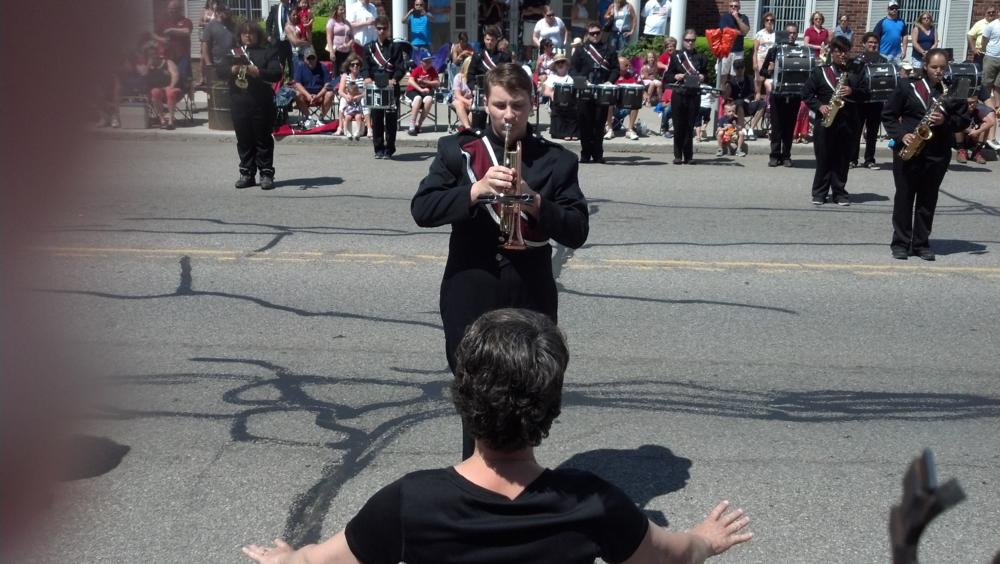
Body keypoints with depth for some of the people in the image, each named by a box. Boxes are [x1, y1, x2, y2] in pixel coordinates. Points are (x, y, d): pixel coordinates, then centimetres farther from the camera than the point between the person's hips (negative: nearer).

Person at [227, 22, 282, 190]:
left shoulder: (268, 53, 6)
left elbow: (276, 74, -7)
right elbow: (220, 72, 7)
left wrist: (257, 72, -21)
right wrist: (234, 69, -13)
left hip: (262, 103, -3)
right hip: (239, 103, 4)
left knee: (263, 140, 1)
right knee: (244, 140, 8)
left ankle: (266, 174, 7)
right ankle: (247, 174, 15)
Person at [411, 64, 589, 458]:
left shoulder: (557, 160, 4)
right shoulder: (456, 150, 4)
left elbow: (577, 232, -3)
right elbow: (421, 210, -6)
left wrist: (535, 202, -19)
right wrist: (476, 190, -20)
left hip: (531, 297, 1)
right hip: (470, 295, 0)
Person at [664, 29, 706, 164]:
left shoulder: (699, 58, 11)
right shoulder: (676, 57, 6)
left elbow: (705, 75, 18)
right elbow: (667, 76, 7)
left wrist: (702, 78, -4)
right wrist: (675, 77, -12)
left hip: (694, 95, 1)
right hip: (679, 95, -1)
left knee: (690, 126, 2)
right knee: (678, 126, 1)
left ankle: (688, 156, 8)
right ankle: (678, 156, 9)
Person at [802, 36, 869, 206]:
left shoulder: (855, 73, 10)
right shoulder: (819, 72, 3)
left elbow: (866, 94, 7)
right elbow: (806, 93, 0)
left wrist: (852, 92, -12)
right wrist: (819, 106, -13)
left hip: (847, 122, 2)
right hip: (824, 121, -2)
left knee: (842, 159, 5)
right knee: (823, 158, 1)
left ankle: (839, 192, 13)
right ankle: (819, 192, 9)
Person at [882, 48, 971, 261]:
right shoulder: (907, 88, 2)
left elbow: (964, 119, 8)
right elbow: (888, 115, 4)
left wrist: (946, 121, -12)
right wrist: (901, 135, -11)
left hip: (938, 154, 2)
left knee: (928, 200, 7)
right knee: (904, 197, 2)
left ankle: (921, 244, 14)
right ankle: (900, 243, 9)